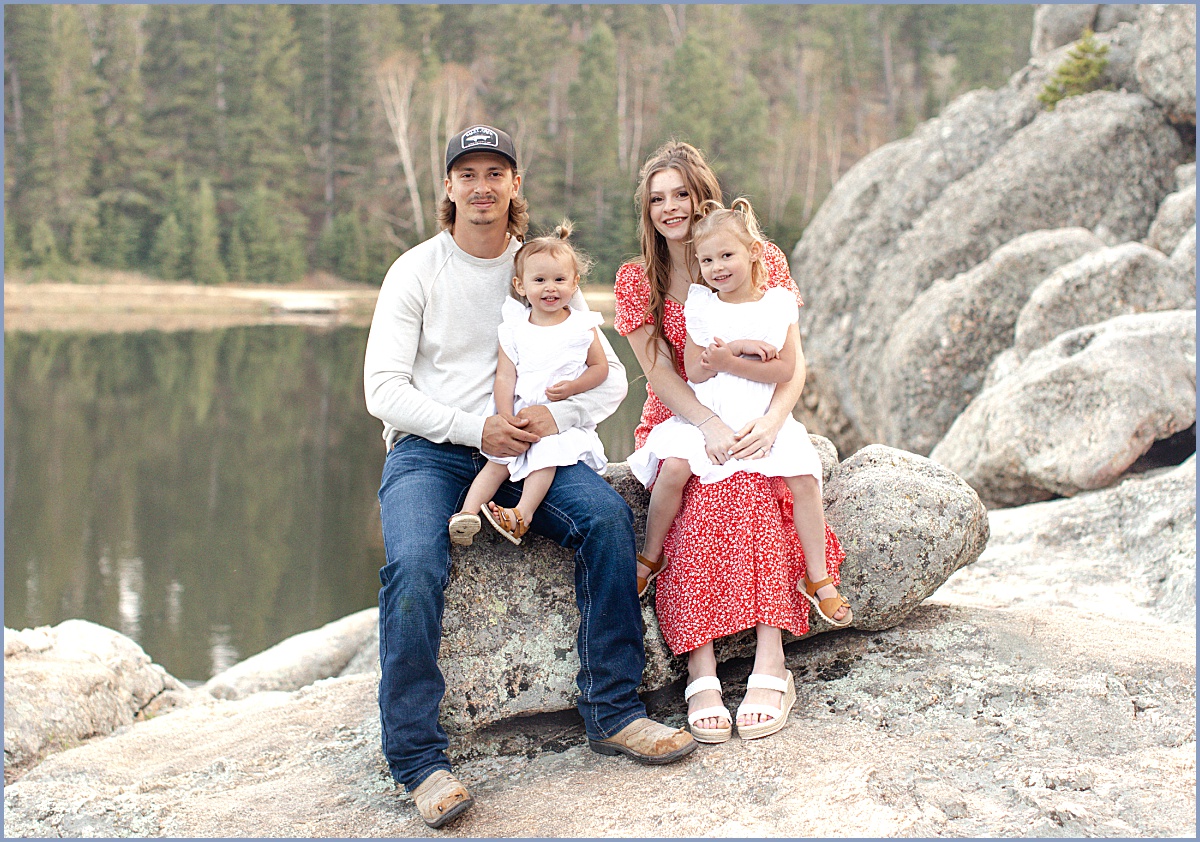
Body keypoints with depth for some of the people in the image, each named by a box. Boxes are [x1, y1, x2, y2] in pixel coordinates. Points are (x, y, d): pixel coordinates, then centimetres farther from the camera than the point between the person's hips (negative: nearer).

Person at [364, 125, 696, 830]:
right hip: (428, 447, -2)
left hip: (521, 445, 3)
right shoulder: (416, 270, 2)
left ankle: (613, 713, -16)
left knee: (608, 516, -24)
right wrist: (475, 428, -18)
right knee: (414, 567, -31)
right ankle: (419, 759, -23)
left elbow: (611, 377, 6)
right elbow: (383, 387, -6)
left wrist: (558, 416, -16)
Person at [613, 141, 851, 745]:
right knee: (705, 499, -33)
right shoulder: (637, 280, 6)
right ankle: (701, 677, -39)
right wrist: (709, 425, -24)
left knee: (750, 486, -35)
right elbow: (658, 370, -5)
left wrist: (773, 419, -24)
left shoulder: (761, 261, 4)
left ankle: (770, 666, -39)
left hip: (751, 423, 0)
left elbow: (792, 360, -3)